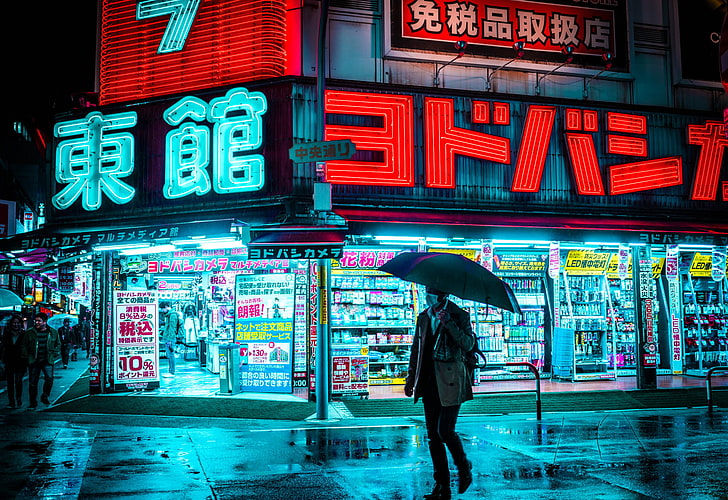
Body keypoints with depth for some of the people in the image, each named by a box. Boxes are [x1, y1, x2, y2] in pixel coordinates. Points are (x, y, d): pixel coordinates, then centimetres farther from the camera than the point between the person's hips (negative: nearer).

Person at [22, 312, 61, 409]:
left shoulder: (53, 332, 5)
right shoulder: (30, 332, 5)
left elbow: (58, 344, 15)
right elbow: (25, 346, 11)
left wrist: (54, 355, 3)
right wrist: (26, 357, 2)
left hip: (47, 361, -1)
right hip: (33, 361, 1)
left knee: (49, 378, -18)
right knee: (33, 382, 5)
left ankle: (45, 396, 5)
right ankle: (33, 403, 17)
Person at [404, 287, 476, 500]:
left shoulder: (460, 316, -3)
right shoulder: (423, 317, 12)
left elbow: (468, 344, -17)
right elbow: (416, 349, 18)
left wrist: (448, 322, -24)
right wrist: (410, 377, 16)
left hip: (450, 382, -5)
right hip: (429, 382, 6)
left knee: (445, 431, -9)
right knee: (432, 434, 6)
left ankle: (464, 467, 20)